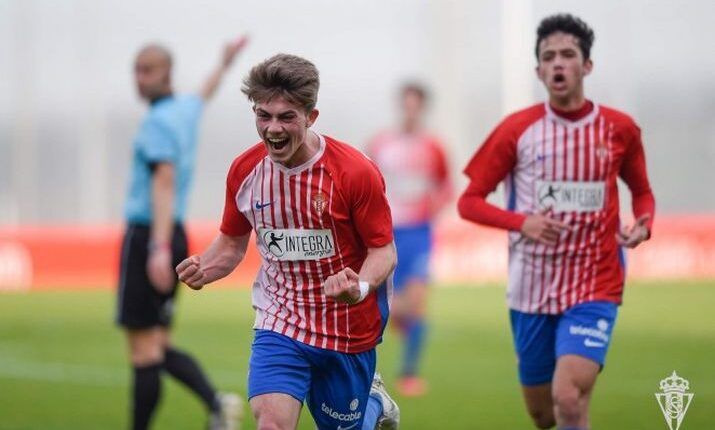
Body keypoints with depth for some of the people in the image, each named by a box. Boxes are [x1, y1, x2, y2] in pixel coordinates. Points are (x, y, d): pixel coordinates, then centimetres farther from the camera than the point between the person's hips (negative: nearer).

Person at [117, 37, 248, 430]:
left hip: (147, 236, -9)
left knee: (145, 349, -8)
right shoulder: (186, 110, 14)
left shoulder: (158, 121, -11)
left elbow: (165, 181, -22)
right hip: (175, 237, 9)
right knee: (159, 347, 8)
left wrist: (159, 249, -30)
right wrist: (225, 65, 61)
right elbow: (205, 96, 39)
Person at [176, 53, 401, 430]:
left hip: (348, 325, -2)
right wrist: (202, 269, -12)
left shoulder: (355, 172, -16)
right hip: (279, 324, 2)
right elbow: (232, 242, 11)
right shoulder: (244, 171, -4)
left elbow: (383, 250, -9)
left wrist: (361, 287, -31)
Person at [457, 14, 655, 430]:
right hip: (531, 290, 2)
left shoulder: (620, 129, 0)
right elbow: (470, 201, 2)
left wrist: (643, 225, -7)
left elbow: (642, 192, 17)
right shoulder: (516, 130, -2)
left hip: (595, 288, -2)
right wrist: (521, 222, -17)